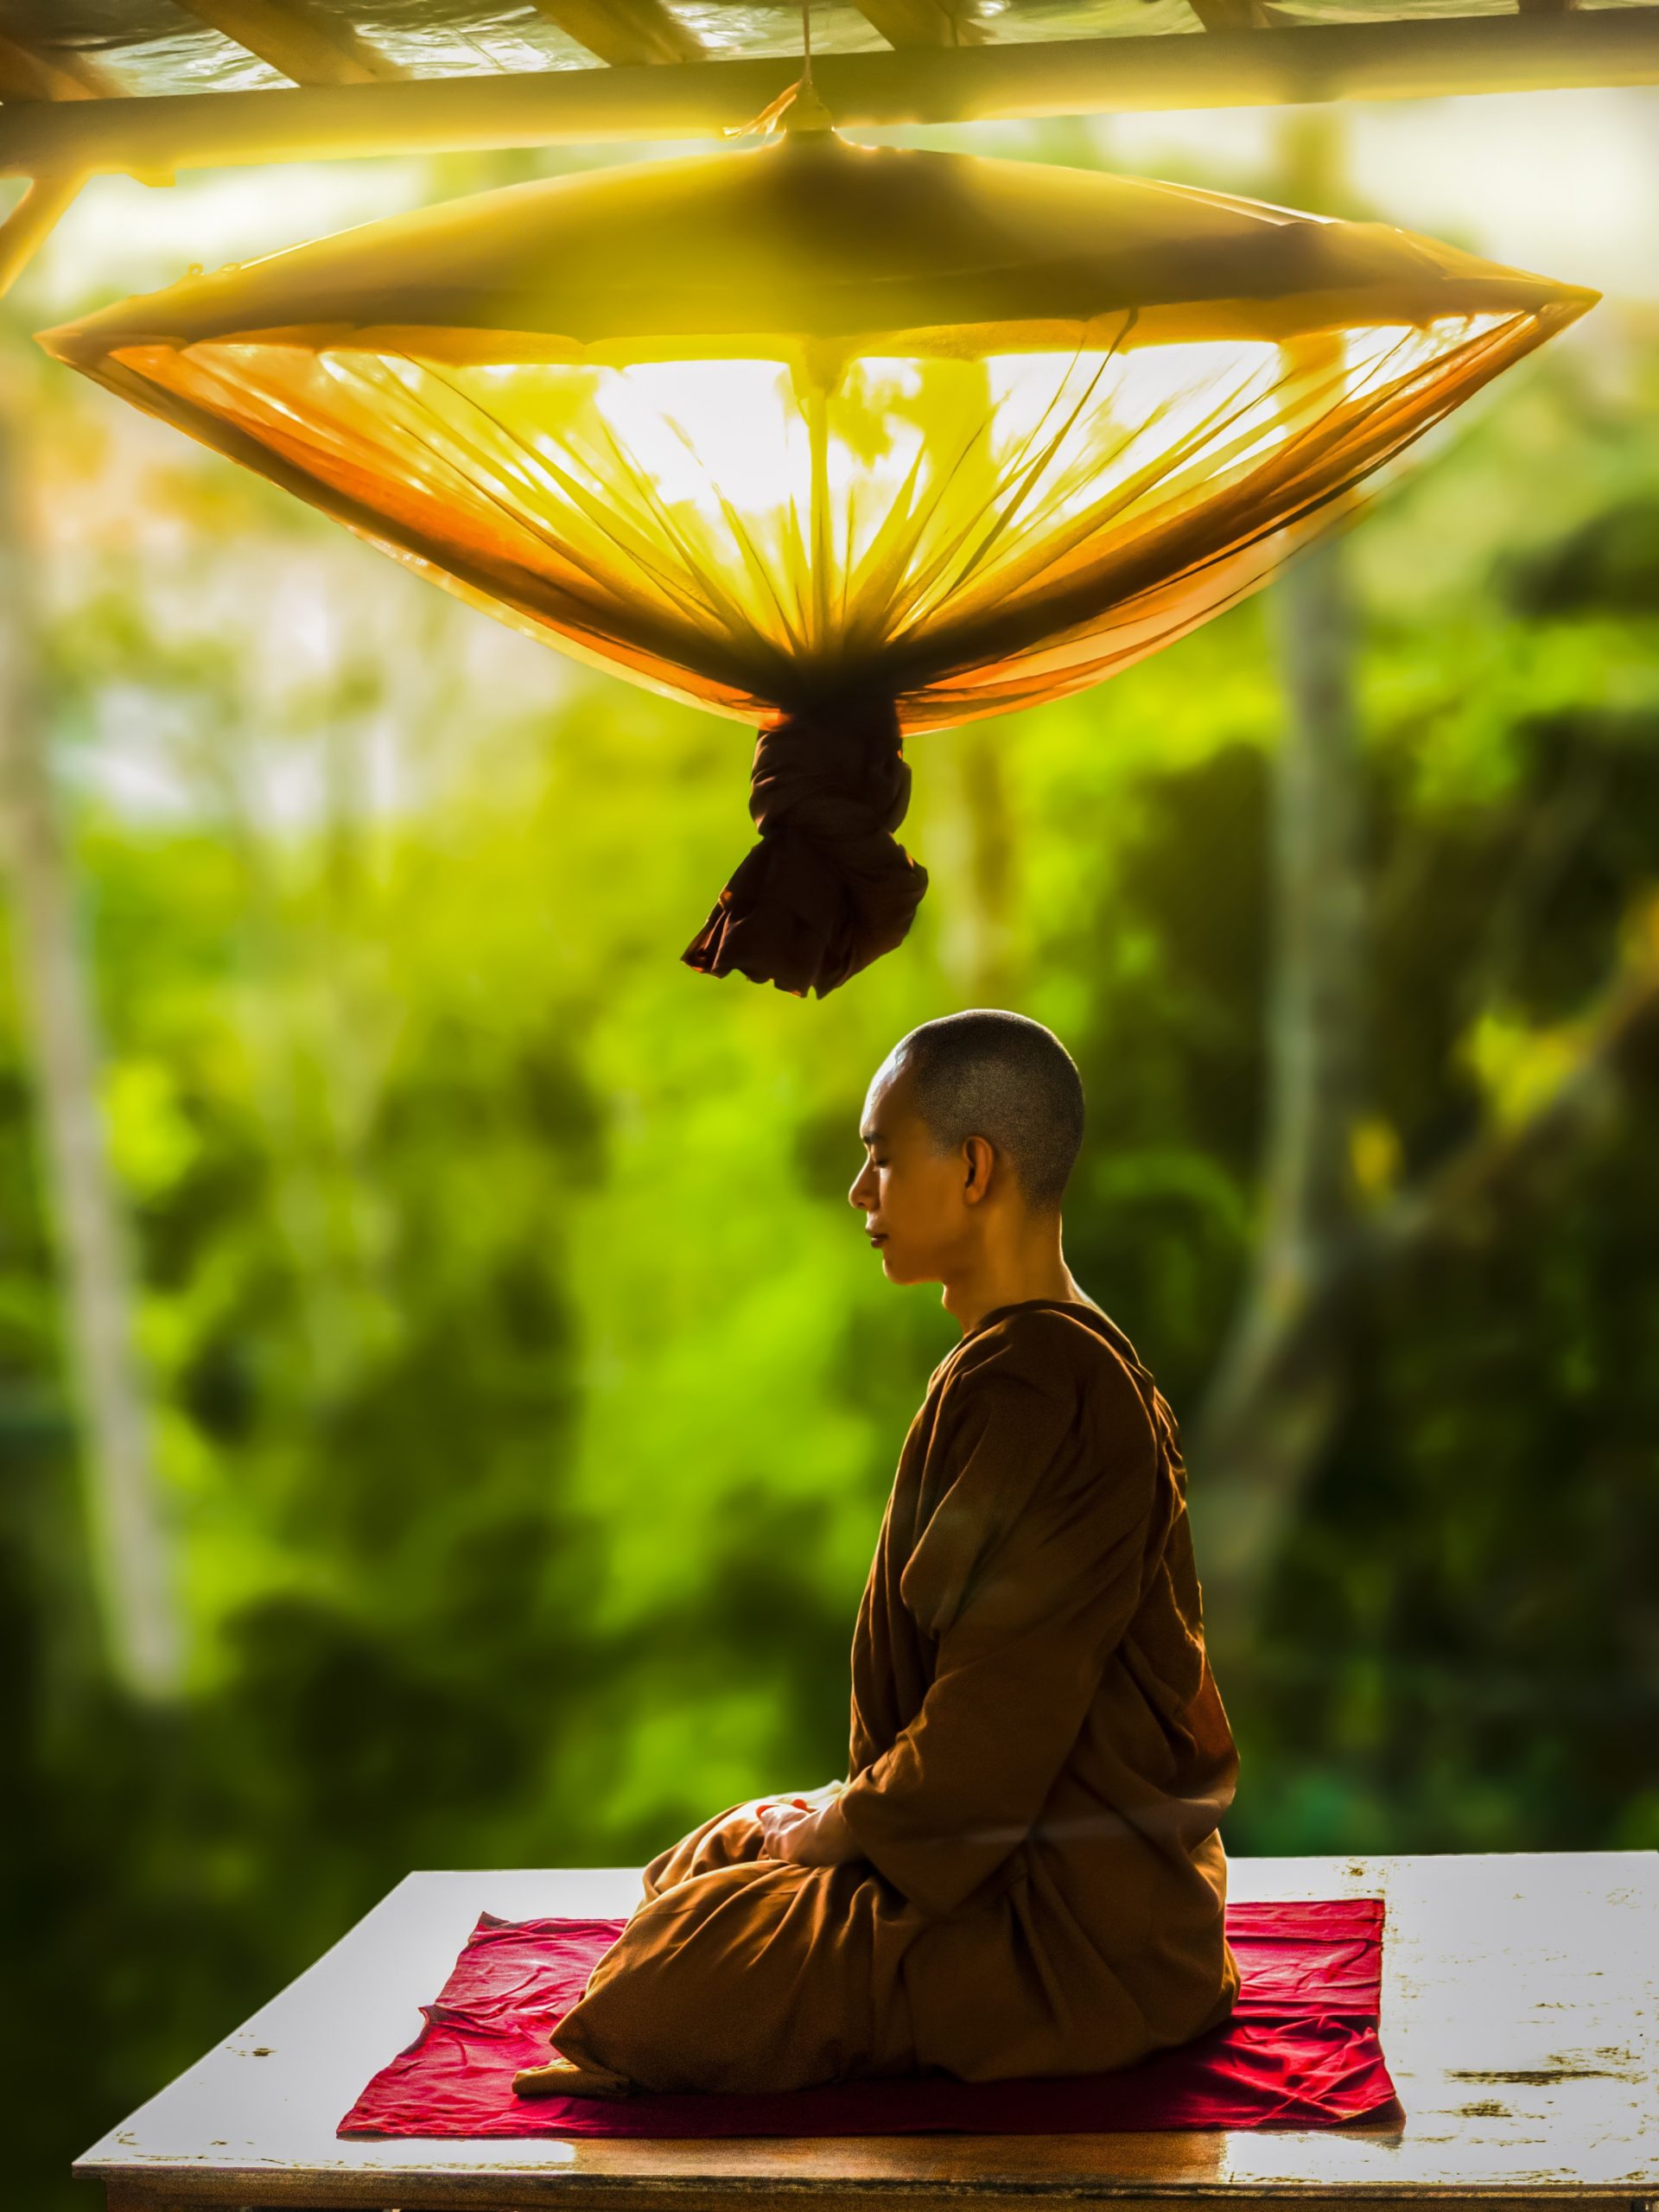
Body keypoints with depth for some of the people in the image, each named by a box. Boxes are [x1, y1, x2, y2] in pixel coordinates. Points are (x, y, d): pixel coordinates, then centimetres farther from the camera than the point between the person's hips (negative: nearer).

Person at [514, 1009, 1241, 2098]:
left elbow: (990, 1739, -23)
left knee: (662, 1991, -14)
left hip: (1069, 1921, -11)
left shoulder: (1028, 1395, -23)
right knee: (699, 1867, 20)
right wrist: (855, 1804, 10)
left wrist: (840, 1825, -8)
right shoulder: (1075, 1357, 10)